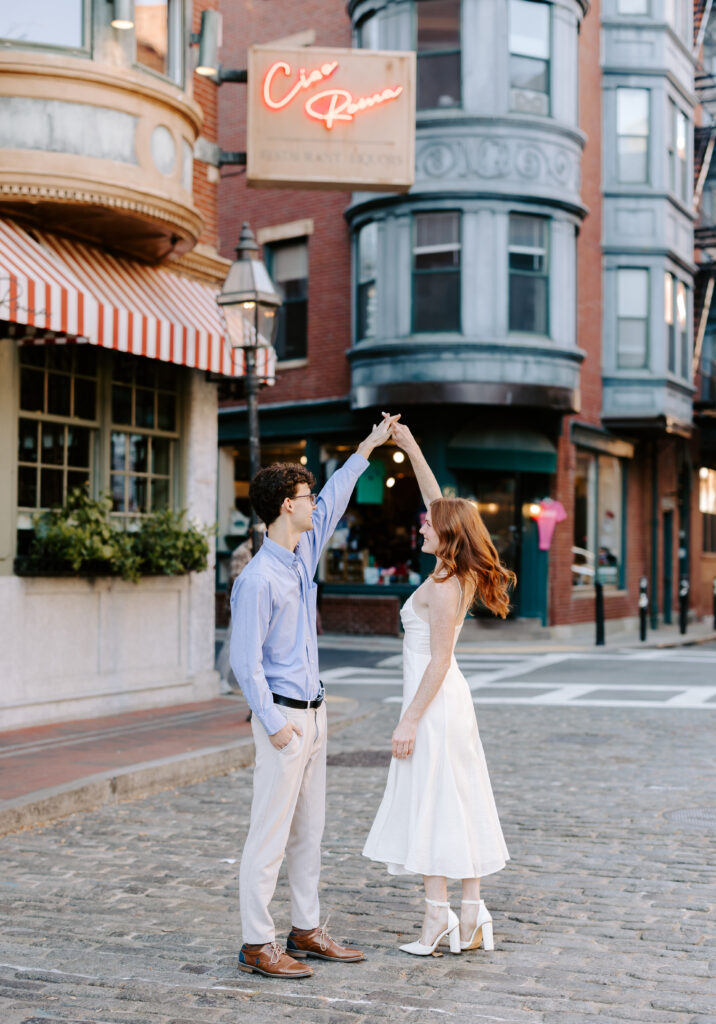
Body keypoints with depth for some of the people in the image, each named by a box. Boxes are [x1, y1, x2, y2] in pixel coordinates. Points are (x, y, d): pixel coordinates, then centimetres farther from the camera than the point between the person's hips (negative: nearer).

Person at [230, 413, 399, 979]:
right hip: (283, 717, -9)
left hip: (313, 714, 9)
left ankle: (306, 931, 23)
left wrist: (367, 448, 27)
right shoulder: (259, 578, -17)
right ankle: (257, 944, 3)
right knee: (270, 834, -4)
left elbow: (331, 504, 24)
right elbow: (245, 659, -17)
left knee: (309, 831, 14)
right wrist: (274, 723, -18)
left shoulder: (304, 553, 8)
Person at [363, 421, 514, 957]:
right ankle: (470, 920, 13)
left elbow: (439, 660, -20)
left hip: (434, 701, -9)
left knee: (432, 806, -3)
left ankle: (438, 917, 1)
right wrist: (412, 449, 17)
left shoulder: (443, 586, -17)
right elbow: (439, 502, 17)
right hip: (448, 698, 9)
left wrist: (409, 721, -18)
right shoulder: (458, 576, 7)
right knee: (459, 805, 9)